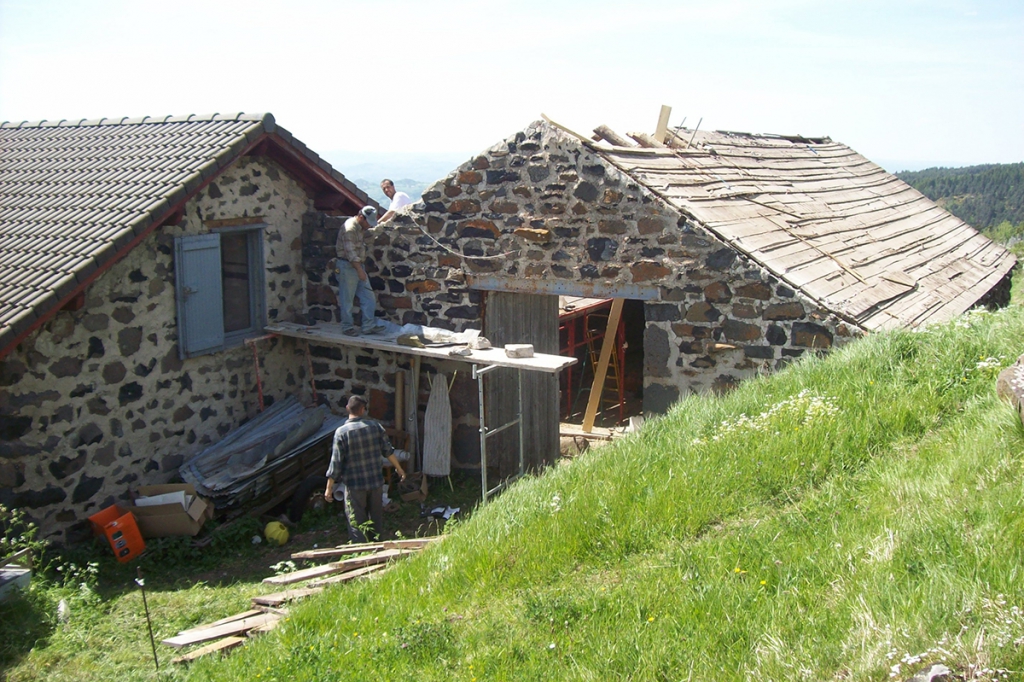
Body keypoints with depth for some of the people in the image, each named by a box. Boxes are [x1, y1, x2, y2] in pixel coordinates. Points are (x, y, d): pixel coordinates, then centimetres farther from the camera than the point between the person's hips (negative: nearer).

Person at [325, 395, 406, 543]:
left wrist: (329, 488, -6)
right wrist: (399, 468, 20)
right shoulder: (375, 426, -5)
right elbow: (388, 451, 4)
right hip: (376, 481, 4)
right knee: (376, 518, 20)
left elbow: (336, 462, -14)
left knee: (357, 522, 7)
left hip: (355, 485, -4)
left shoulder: (341, 432, -14)